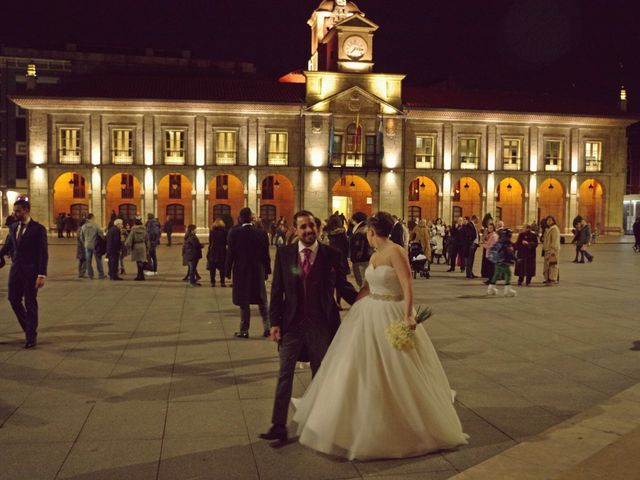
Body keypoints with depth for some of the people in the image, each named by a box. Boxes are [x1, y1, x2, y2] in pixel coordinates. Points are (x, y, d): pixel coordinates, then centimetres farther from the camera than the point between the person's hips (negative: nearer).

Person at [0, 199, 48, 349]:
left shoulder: (38, 229, -10)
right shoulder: (13, 227, 7)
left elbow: (43, 253, -12)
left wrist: (42, 275, -17)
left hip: (31, 271, -5)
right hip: (16, 269, 5)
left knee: (30, 302, 2)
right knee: (14, 299, 6)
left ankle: (32, 336, 13)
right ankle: (28, 328, 27)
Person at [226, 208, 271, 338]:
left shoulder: (234, 233, -10)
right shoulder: (261, 233, -3)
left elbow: (230, 253, -7)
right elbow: (265, 254, 1)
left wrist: (228, 271, 1)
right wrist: (267, 271, 10)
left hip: (241, 271, -2)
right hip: (258, 271, 2)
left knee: (244, 302, 5)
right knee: (262, 301, 13)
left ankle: (244, 330, 8)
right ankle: (267, 328, 14)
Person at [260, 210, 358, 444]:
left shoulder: (332, 254, -3)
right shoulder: (284, 254, 0)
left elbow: (343, 286, 4)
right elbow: (277, 290, 2)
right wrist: (275, 322, -3)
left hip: (321, 325, 0)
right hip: (292, 324, 0)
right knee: (284, 375, 3)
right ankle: (278, 426, 9)